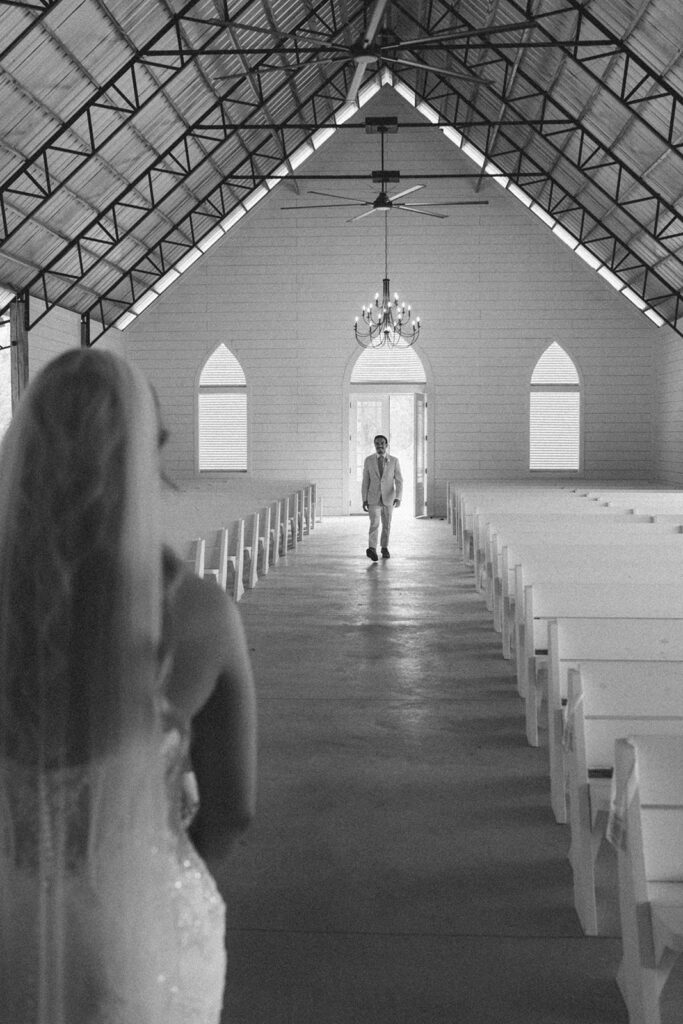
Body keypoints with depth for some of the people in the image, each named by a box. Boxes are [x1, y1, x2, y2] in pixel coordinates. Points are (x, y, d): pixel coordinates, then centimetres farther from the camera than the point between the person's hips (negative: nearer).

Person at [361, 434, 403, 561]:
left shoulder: (394, 461, -4)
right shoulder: (368, 460, -2)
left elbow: (399, 481, -7)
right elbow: (365, 481, 1)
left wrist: (398, 498, -21)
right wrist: (364, 500, -3)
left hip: (388, 498, 1)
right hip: (373, 499, -1)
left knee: (386, 525, 13)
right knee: (374, 523, -18)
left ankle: (384, 548, 32)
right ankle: (372, 549, -31)